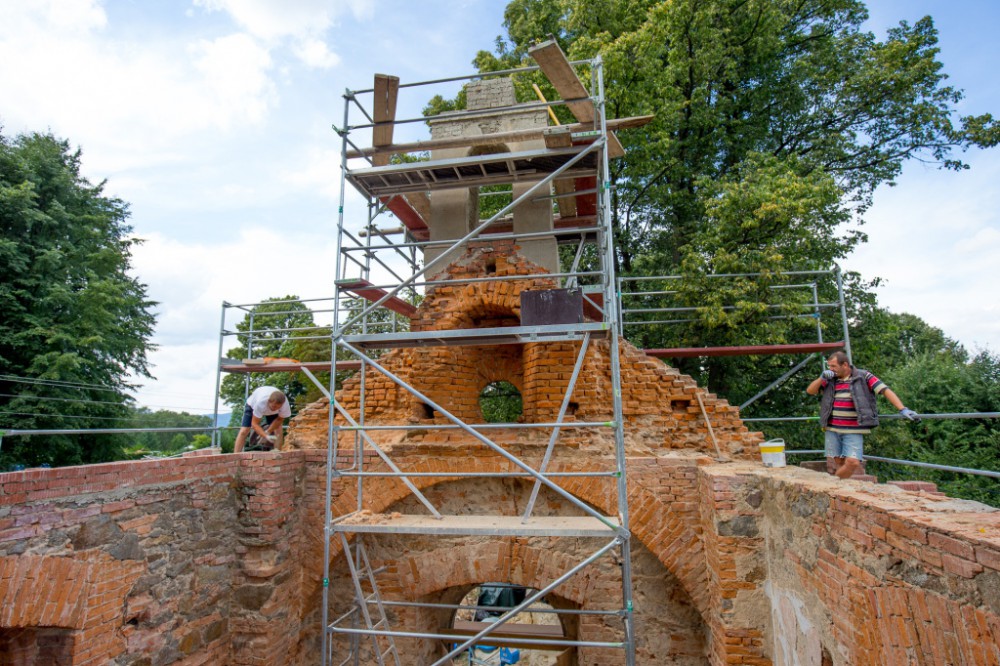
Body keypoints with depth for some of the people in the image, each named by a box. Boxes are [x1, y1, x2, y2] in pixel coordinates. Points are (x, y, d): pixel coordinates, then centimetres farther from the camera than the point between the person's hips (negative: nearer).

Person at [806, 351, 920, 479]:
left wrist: (903, 410, -17)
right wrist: (822, 378, -7)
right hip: (832, 430, 3)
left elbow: (886, 391, -7)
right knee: (834, 464, 5)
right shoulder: (830, 379, 10)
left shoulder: (863, 376, 0)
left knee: (853, 462, -15)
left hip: (854, 431, -3)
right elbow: (810, 391, 9)